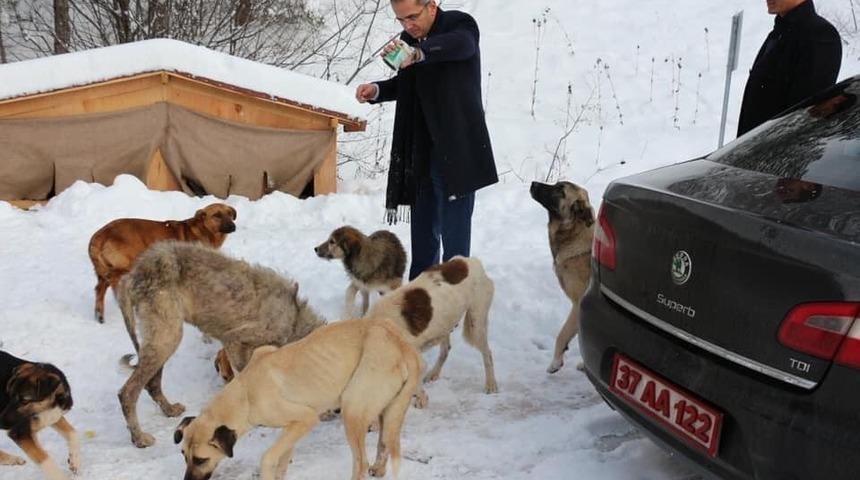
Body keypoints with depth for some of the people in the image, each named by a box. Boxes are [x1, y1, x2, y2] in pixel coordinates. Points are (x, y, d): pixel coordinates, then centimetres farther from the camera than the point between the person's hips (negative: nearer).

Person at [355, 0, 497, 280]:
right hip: (421, 151, 7)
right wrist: (377, 90, 4)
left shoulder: (461, 25, -10)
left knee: (454, 233, -8)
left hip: (456, 150, -7)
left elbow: (458, 44, -35)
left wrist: (417, 53, -54)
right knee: (422, 229, 14)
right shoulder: (409, 39, 10)